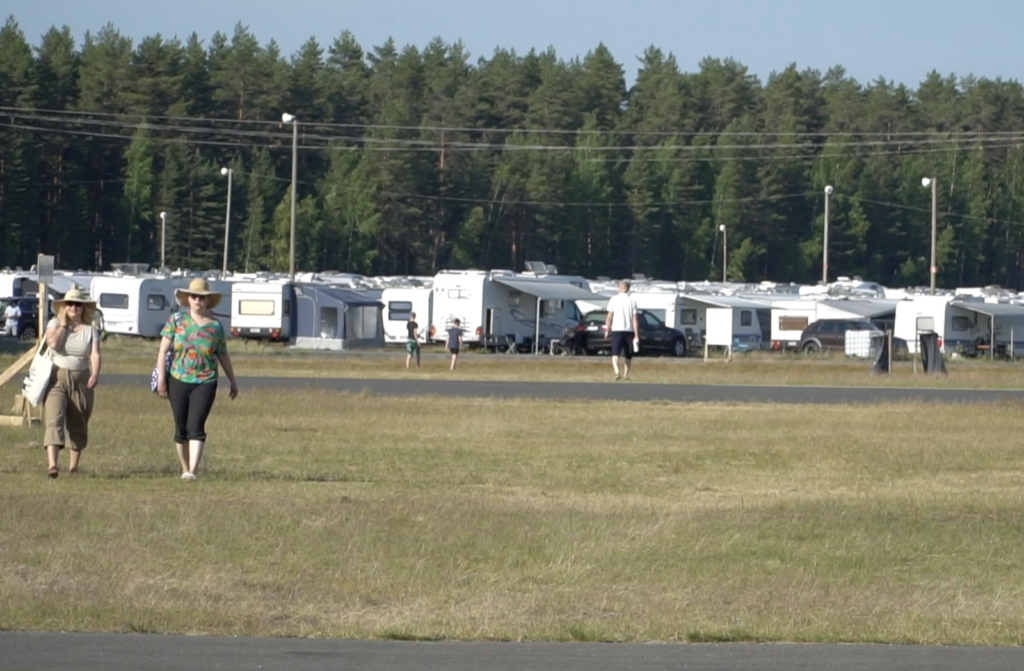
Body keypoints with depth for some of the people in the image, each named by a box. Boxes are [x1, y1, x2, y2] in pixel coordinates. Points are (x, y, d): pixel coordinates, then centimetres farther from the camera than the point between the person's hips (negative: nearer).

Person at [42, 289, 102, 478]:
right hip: (56, 378, -2)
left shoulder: (90, 330, 4)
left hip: (80, 380, 2)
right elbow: (53, 343, -17)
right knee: (54, 419, -17)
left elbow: (95, 355, -8)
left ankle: (74, 466, 25)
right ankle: (52, 465, -28)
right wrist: (63, 325, -8)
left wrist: (95, 374, -26)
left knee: (78, 425, 9)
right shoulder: (55, 324, 2)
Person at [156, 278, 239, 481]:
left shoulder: (215, 326, 5)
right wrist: (161, 378, -6)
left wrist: (233, 381, 21)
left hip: (205, 382, -1)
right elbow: (163, 350, 2)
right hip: (178, 380, 1)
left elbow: (223, 356, 15)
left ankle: (193, 471, -19)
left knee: (196, 426, -13)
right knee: (181, 427, 7)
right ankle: (184, 469, 20)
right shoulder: (176, 320, 3)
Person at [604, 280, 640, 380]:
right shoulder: (632, 301, 0)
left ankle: (617, 371, -29)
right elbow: (635, 319, -4)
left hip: (617, 330, -1)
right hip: (629, 330, 1)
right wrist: (636, 335, -2)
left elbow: (609, 317, -4)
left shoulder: (614, 299, -2)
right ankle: (626, 374, 21)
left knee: (615, 354, -6)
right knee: (628, 355, 17)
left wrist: (608, 330, 9)